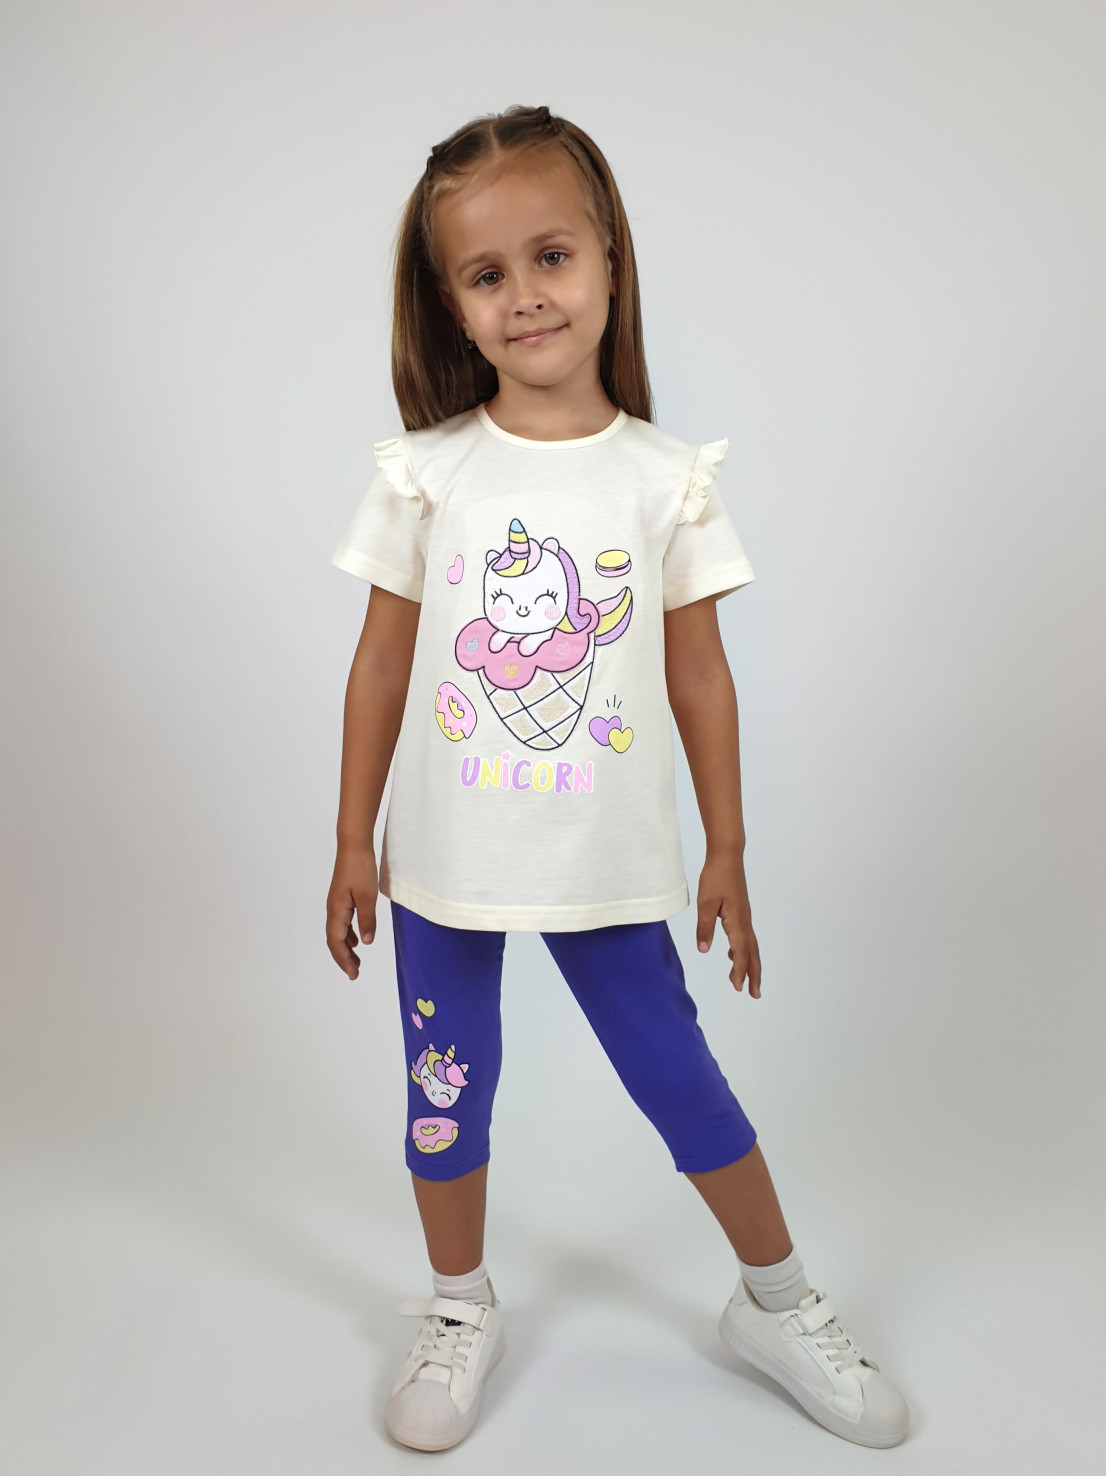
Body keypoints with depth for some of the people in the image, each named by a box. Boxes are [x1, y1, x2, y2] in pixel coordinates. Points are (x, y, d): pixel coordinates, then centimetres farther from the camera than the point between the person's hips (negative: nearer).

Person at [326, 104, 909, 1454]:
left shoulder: (667, 479, -5)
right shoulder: (423, 474, -5)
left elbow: (700, 673, 0)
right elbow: (381, 665, 0)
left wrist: (726, 852, 3)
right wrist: (354, 845, 3)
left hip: (612, 864, -1)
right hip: (443, 860, 1)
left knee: (680, 1080, 10)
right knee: (446, 1095, 15)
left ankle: (778, 1303, 36)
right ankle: (460, 1312, 41)